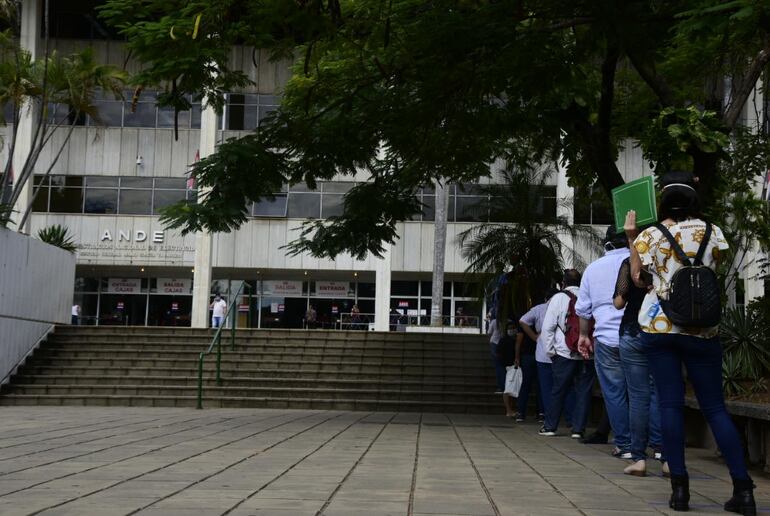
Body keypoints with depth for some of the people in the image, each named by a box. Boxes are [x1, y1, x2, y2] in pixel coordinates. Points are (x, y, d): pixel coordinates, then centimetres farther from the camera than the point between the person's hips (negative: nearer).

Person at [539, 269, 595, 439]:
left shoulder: (558, 298, 0)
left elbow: (548, 327, -4)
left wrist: (550, 350, 2)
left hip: (565, 353, -1)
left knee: (558, 390, 8)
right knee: (583, 391, 6)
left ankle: (550, 426, 13)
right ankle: (578, 429, 6)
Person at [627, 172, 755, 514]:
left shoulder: (649, 236, -3)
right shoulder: (712, 233, 2)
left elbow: (637, 277, 9)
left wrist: (630, 235, 14)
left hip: (658, 327, -1)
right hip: (702, 329, 1)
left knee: (671, 404, 2)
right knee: (715, 407, 4)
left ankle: (680, 488, -1)